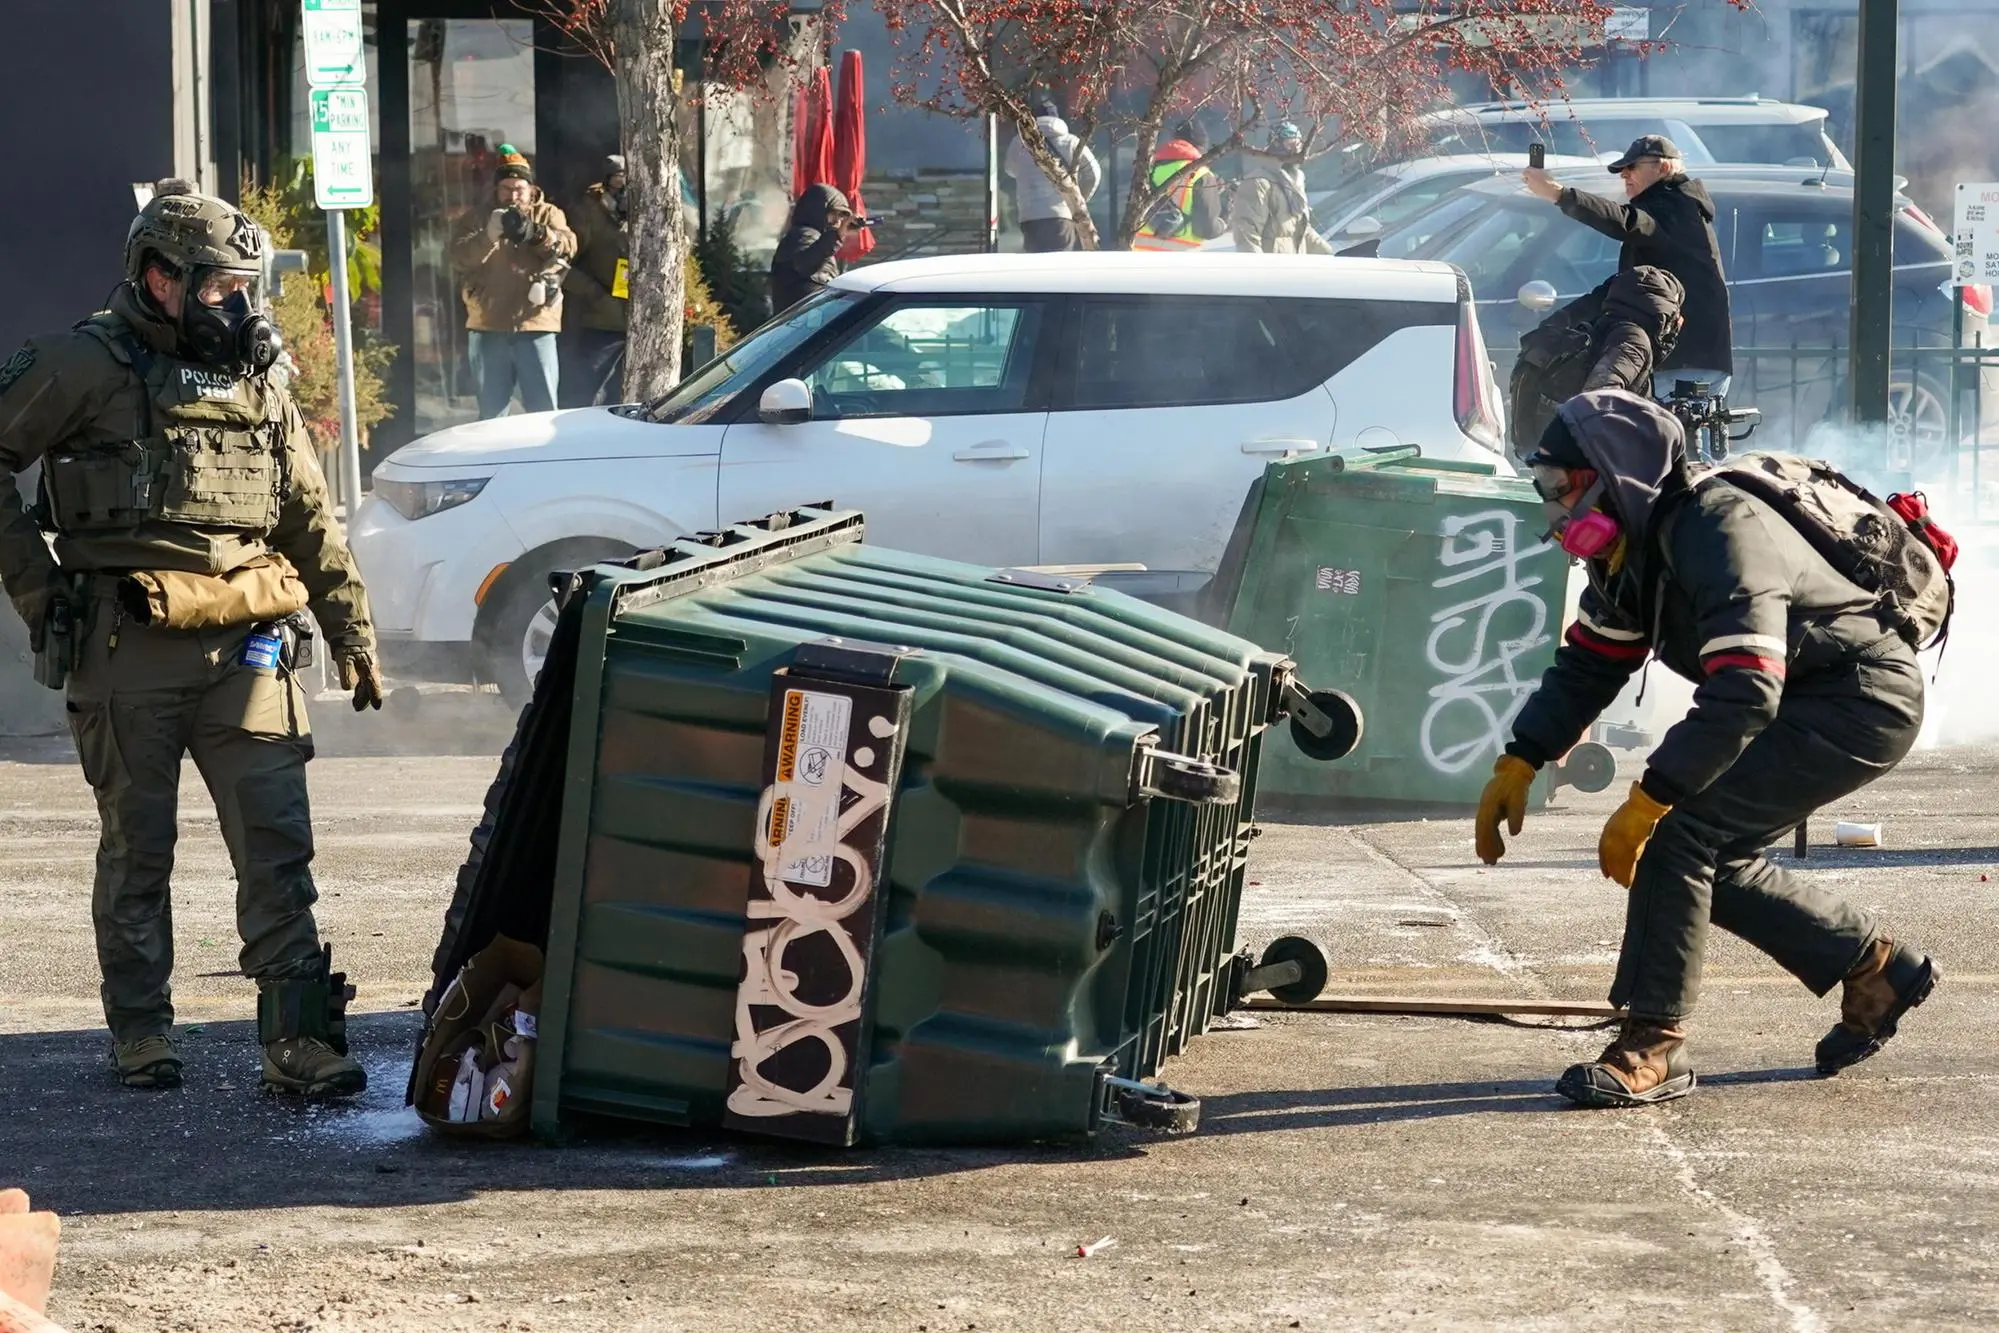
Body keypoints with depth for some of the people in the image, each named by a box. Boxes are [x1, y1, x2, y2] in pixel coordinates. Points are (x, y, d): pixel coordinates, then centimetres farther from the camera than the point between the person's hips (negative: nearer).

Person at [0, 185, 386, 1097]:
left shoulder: (258, 387, 17)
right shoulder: (87, 365, -1)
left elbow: (313, 522, 21)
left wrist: (353, 635, 17)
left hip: (245, 647, 4)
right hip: (128, 646, -4)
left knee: (278, 845, -5)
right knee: (137, 850, 5)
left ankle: (299, 1038, -6)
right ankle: (140, 1038, 17)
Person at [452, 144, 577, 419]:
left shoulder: (547, 214, 10)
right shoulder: (482, 218, 11)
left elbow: (567, 246, -10)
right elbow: (460, 258, -6)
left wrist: (535, 233, -30)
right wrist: (488, 235, -26)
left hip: (535, 325, -1)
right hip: (489, 325, 1)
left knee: (544, 408, -1)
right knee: (490, 409, 8)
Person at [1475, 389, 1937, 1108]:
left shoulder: (1722, 535, -28)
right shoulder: (1633, 547, 2)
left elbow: (1742, 697, -36)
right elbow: (1587, 666, 10)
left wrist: (1644, 804, -37)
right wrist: (1517, 766, -2)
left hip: (1863, 703, -10)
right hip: (1804, 703, 10)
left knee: (1681, 830, -20)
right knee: (1711, 860, 7)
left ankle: (1653, 1045, -16)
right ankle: (1877, 968, 24)